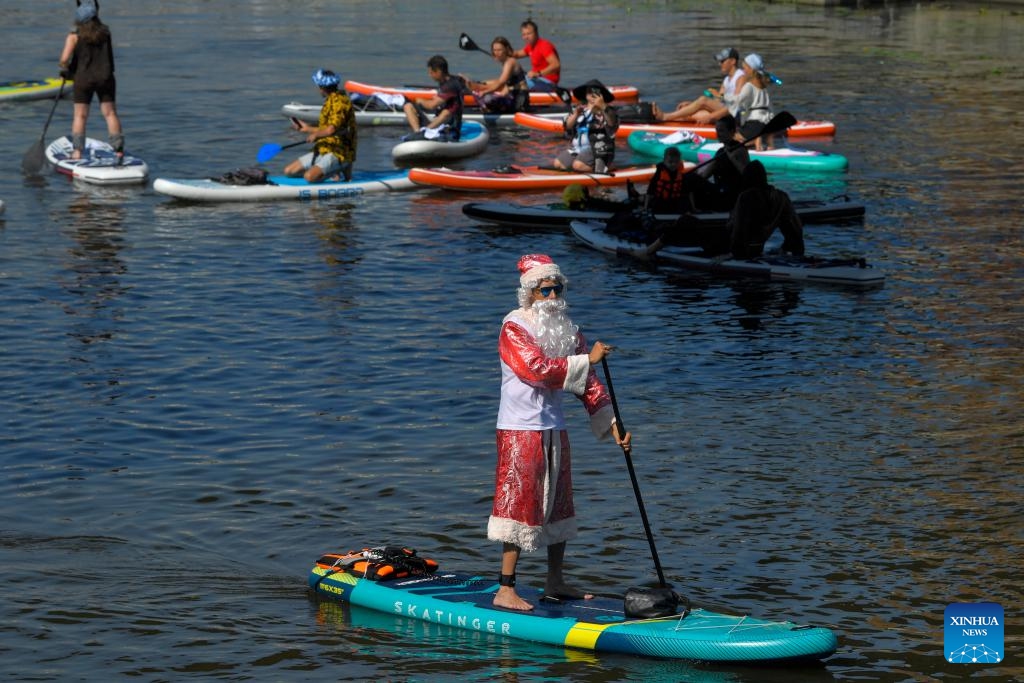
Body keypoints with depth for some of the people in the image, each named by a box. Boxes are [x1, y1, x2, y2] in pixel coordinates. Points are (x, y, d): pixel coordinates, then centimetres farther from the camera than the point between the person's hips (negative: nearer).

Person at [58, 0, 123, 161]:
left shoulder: (74, 36, -8)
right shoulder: (105, 31, 1)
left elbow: (65, 59, -15)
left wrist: (65, 69, 6)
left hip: (83, 78, -2)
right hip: (105, 77, 2)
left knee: (80, 115, 7)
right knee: (110, 113, 7)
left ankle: (77, 150, 3)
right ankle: (118, 149, 4)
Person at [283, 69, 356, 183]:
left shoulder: (339, 102, -16)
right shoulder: (330, 101, 15)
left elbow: (331, 130, -27)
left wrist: (315, 134, -10)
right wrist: (308, 129, 28)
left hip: (338, 153, -10)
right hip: (323, 151, 10)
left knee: (310, 177, -31)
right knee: (289, 171, 4)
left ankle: (338, 171, -5)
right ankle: (334, 170, 6)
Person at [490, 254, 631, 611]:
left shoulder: (568, 330, 11)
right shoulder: (514, 328, -11)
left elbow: (588, 383, 11)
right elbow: (538, 368, -24)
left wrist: (613, 424, 3)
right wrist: (587, 359, -23)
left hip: (554, 430, 8)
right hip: (520, 431, -8)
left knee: (558, 505, 13)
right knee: (520, 504, -10)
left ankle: (555, 583, 24)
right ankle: (505, 590, -7)